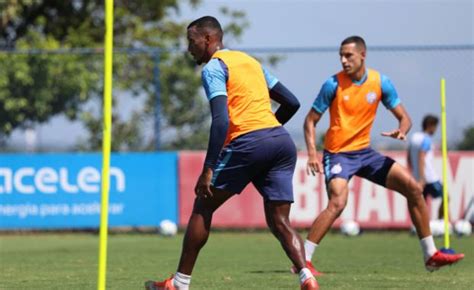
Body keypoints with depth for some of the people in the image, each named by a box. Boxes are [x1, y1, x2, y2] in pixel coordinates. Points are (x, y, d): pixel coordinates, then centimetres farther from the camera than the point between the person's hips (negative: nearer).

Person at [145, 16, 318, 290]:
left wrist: (208, 169, -15)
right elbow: (292, 103, 24)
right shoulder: (251, 61, 24)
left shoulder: (213, 67, 1)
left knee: (203, 206, 9)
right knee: (280, 221, 6)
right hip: (283, 141, 6)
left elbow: (221, 120, -13)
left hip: (248, 143, -6)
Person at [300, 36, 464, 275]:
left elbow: (404, 117, 4)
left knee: (413, 187, -1)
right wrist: (312, 153, -21)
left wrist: (402, 131, -21)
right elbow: (310, 121, -6)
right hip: (338, 154, -5)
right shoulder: (333, 84, -12)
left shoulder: (381, 83, -2)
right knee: (337, 202, -29)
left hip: (364, 152, 5)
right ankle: (302, 260, -23)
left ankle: (431, 255, 8)